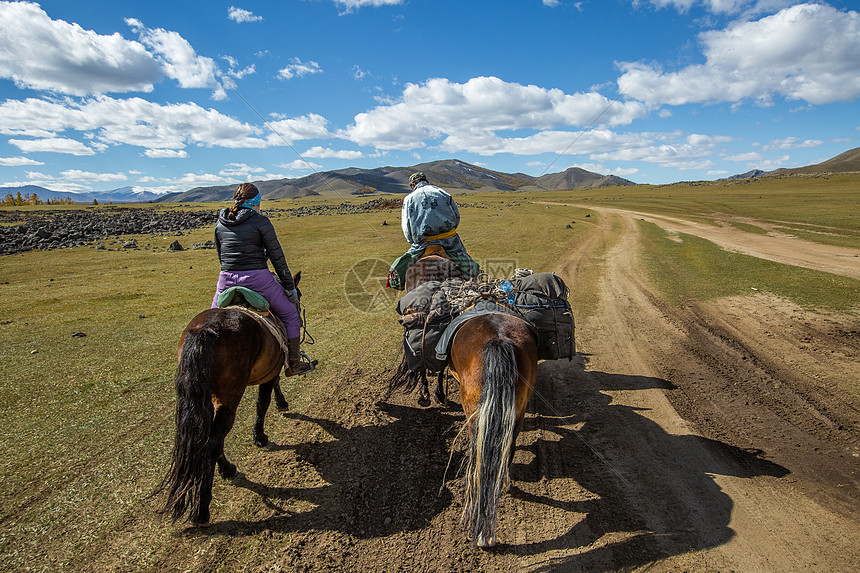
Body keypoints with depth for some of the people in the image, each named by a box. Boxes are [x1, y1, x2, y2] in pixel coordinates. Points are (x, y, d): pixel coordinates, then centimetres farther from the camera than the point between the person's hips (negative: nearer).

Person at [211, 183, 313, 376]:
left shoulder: (220, 223, 10)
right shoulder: (260, 221, -4)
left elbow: (221, 256, 18)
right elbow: (277, 257, -4)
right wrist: (290, 286, 3)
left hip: (226, 280, 4)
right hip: (258, 279, -4)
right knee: (290, 313, 13)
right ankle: (293, 364, 17)